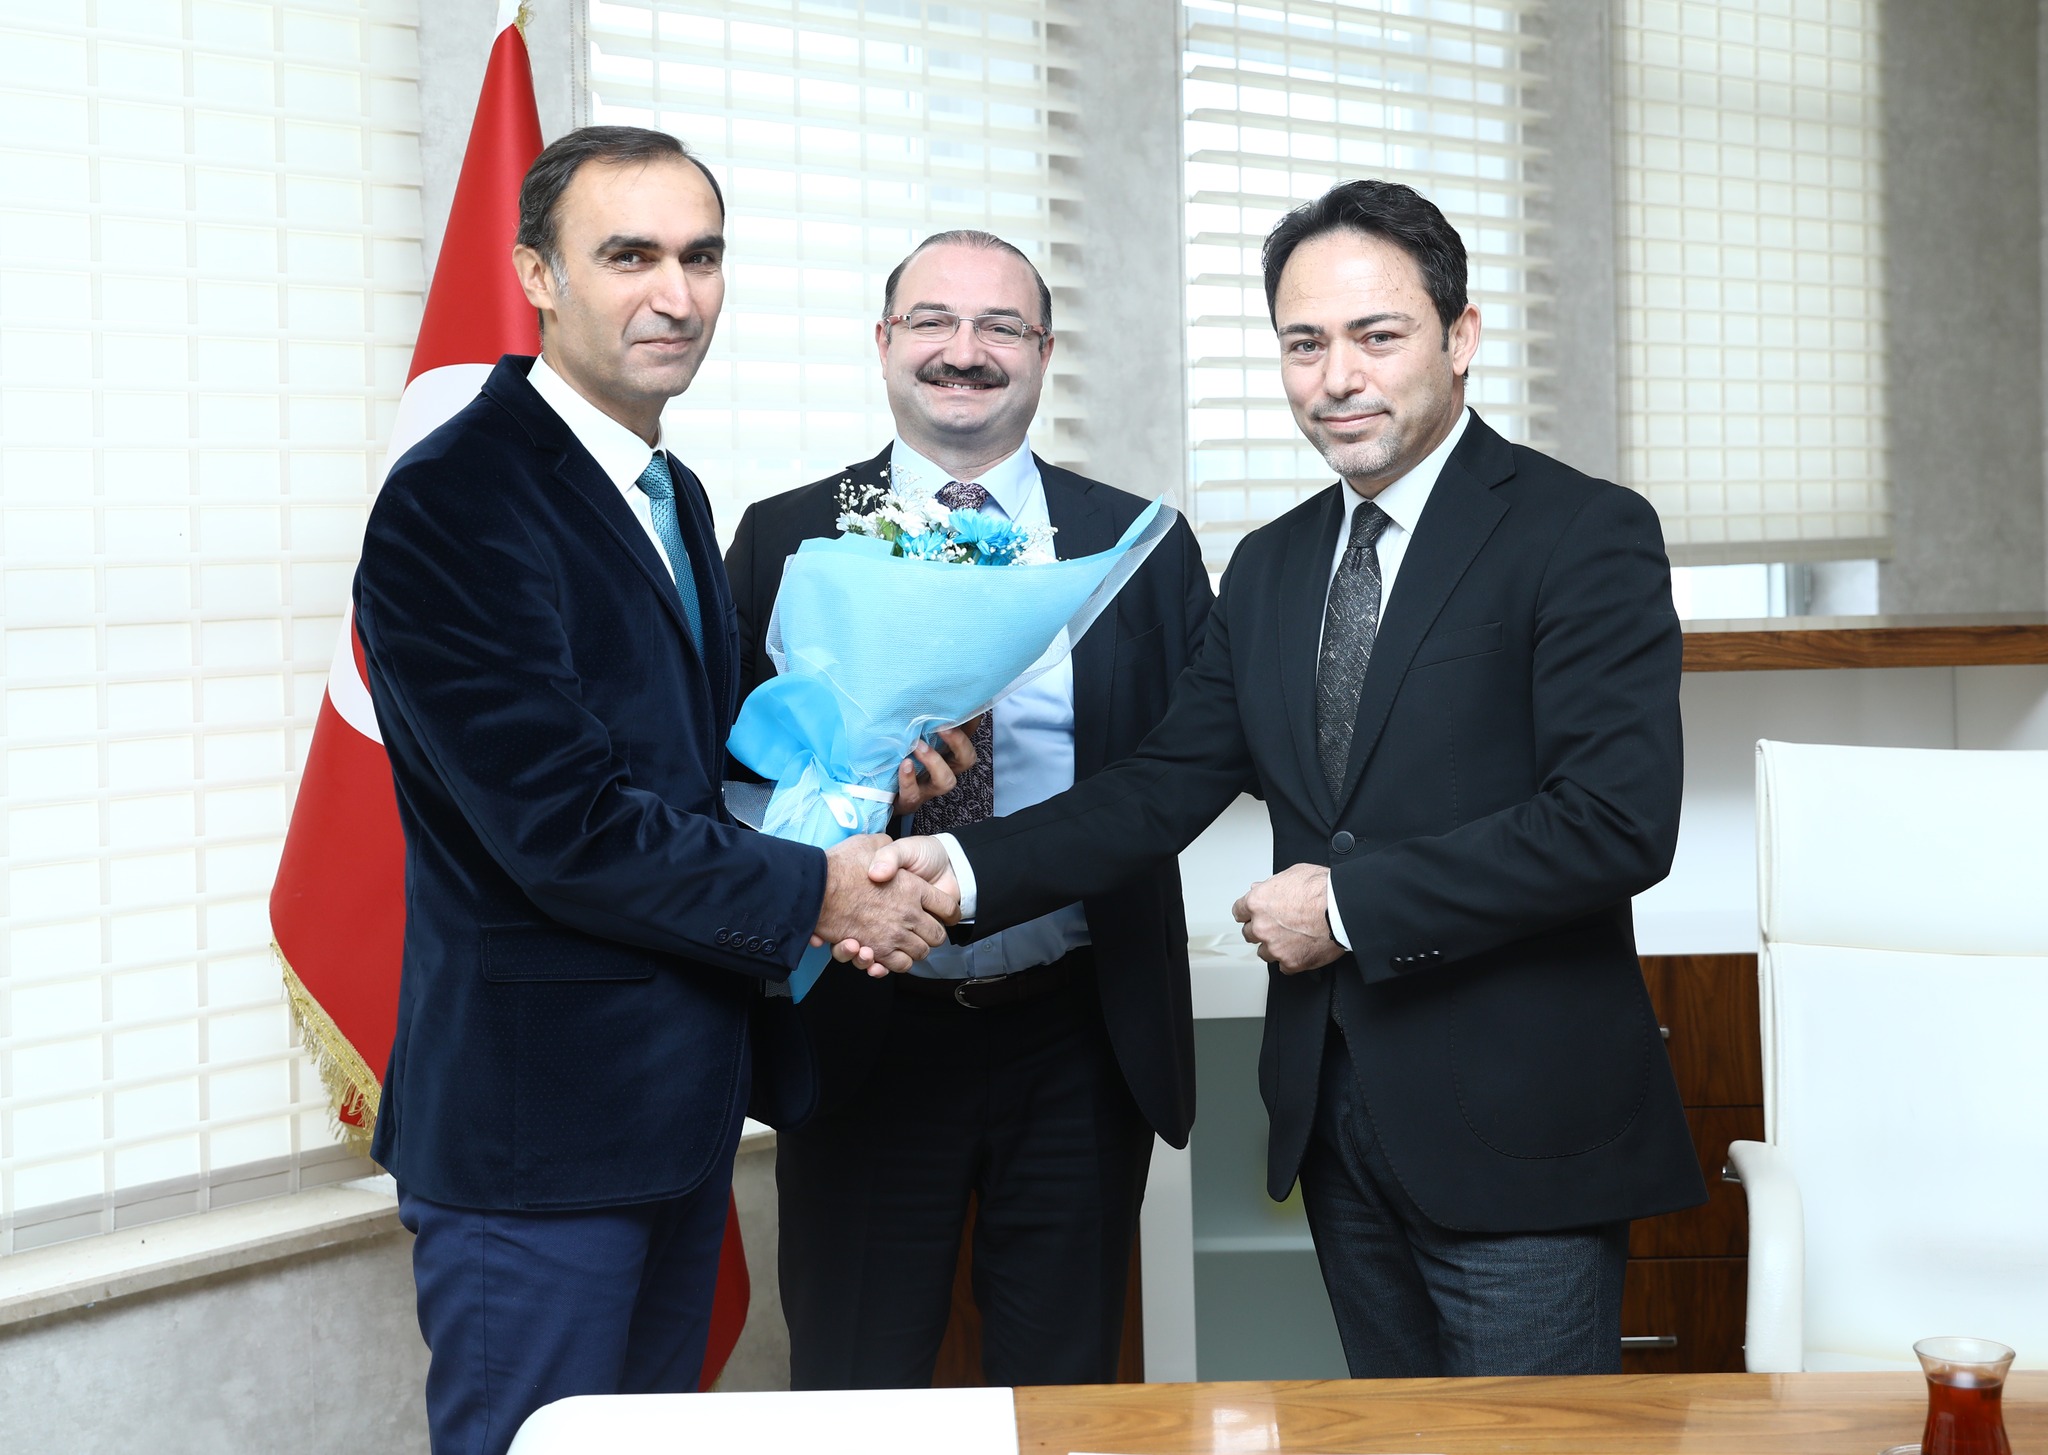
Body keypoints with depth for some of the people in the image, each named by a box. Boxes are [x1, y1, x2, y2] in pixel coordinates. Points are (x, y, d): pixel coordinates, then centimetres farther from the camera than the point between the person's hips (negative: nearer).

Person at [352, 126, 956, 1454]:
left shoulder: (671, 495, 14)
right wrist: (810, 895, -14)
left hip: (683, 1097, 9)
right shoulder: (454, 503, -18)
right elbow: (564, 824, -23)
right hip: (538, 1116, -9)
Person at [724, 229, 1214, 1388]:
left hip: (1078, 1043, 1)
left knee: (1065, 1397, 12)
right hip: (862, 1036, -1)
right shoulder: (787, 541, 4)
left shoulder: (1139, 543, 4)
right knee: (855, 1394, 9)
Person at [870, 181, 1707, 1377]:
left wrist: (1352, 905, -16)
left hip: (1515, 1137, -6)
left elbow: (1618, 822, -19)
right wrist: (965, 866, -9)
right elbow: (1167, 788, 8)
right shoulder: (1272, 569, 14)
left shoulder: (1585, 535, -9)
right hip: (1339, 1123, 7)